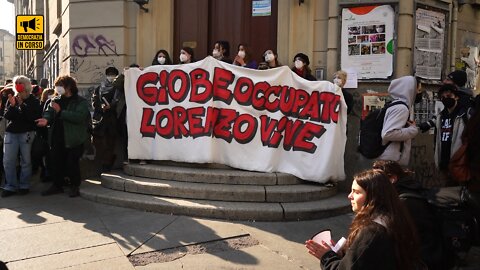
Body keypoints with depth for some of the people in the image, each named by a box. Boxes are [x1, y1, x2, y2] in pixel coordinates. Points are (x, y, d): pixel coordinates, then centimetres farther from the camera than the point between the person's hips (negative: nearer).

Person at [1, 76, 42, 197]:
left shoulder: (33, 101, -1)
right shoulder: (11, 99, 10)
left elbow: (34, 117, -13)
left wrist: (22, 105, -18)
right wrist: (12, 105, -14)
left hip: (27, 133, -3)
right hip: (11, 133, 3)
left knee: (26, 161, 2)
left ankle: (24, 185, 14)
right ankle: (10, 186, 9)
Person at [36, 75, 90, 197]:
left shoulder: (81, 102, -5)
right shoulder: (55, 100, 16)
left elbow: (79, 117, -19)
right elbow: (49, 111, 7)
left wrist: (60, 111, -19)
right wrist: (46, 119, -16)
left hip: (73, 139, -6)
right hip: (57, 138, 6)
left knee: (72, 163, -1)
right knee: (56, 162, 10)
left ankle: (75, 186, 14)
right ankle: (57, 185, 24)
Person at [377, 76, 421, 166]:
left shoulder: (396, 105, 13)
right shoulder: (401, 108, -16)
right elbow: (387, 133, -27)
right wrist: (412, 129, -16)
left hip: (393, 159, 10)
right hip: (391, 161, -10)